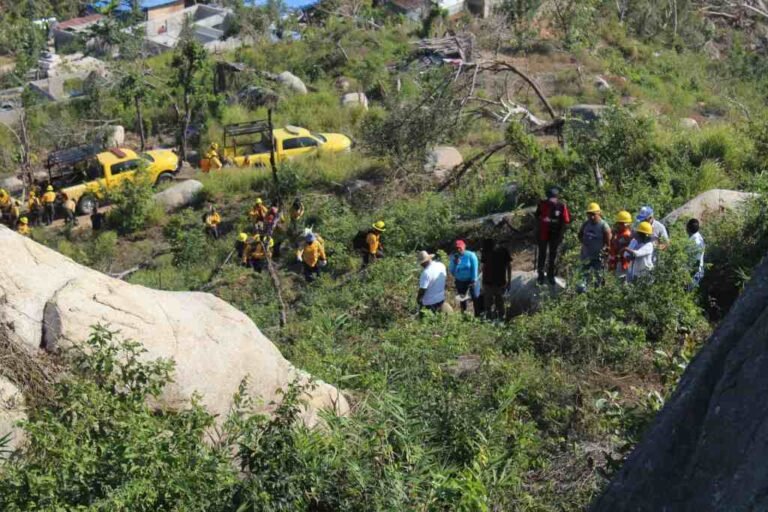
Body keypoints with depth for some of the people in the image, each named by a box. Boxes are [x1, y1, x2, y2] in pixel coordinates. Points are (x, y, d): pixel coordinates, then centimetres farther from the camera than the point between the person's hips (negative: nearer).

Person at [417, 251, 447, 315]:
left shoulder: (426, 273, -29)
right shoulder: (441, 266, -5)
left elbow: (422, 289, -24)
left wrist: (418, 299, -6)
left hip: (429, 302, -7)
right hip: (441, 299, 7)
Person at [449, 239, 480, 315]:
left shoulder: (471, 255, -12)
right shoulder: (453, 257, -4)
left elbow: (474, 269, -11)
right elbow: (452, 271, -5)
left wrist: (473, 280, -14)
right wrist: (455, 264, -22)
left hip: (470, 280, -3)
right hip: (460, 282, 3)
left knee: (474, 297, -3)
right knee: (462, 300, 12)